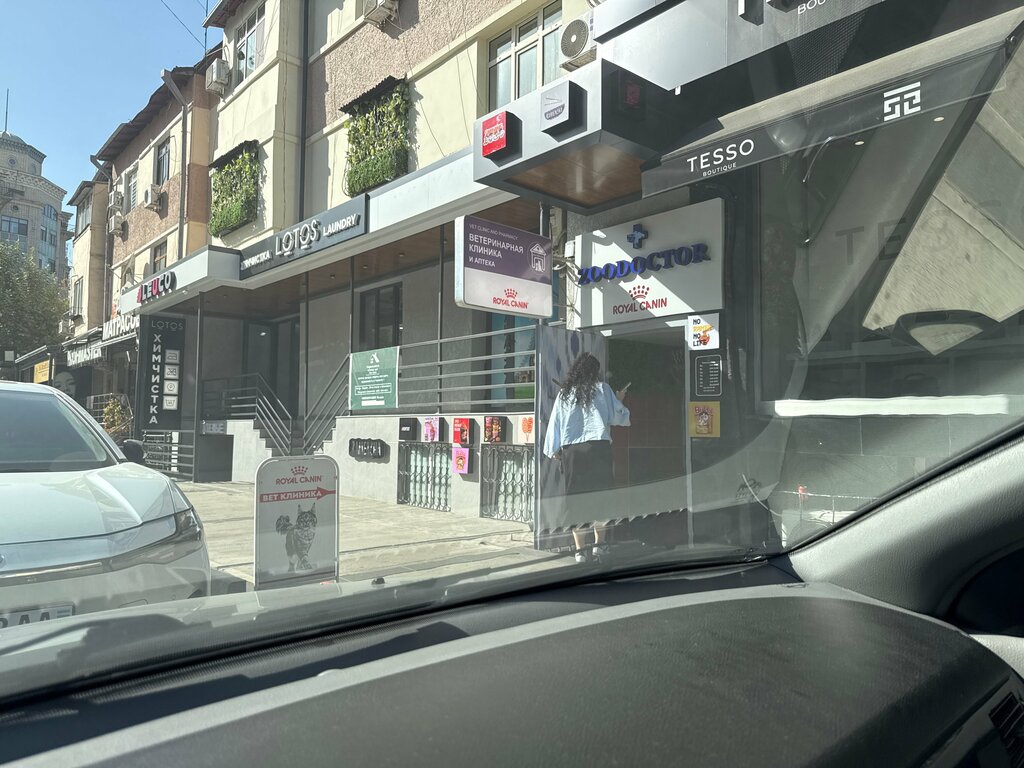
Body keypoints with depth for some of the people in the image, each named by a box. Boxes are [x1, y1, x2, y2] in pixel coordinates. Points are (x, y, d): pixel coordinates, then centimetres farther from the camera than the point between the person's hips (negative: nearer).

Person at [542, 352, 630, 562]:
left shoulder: (564, 393, 11)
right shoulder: (602, 389, 5)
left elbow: (554, 423, 10)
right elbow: (618, 417, 8)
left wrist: (555, 450, 16)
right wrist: (619, 400, 27)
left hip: (570, 450, 2)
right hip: (598, 446, -2)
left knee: (576, 498, 3)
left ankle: (580, 548, 2)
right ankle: (599, 543, 9)